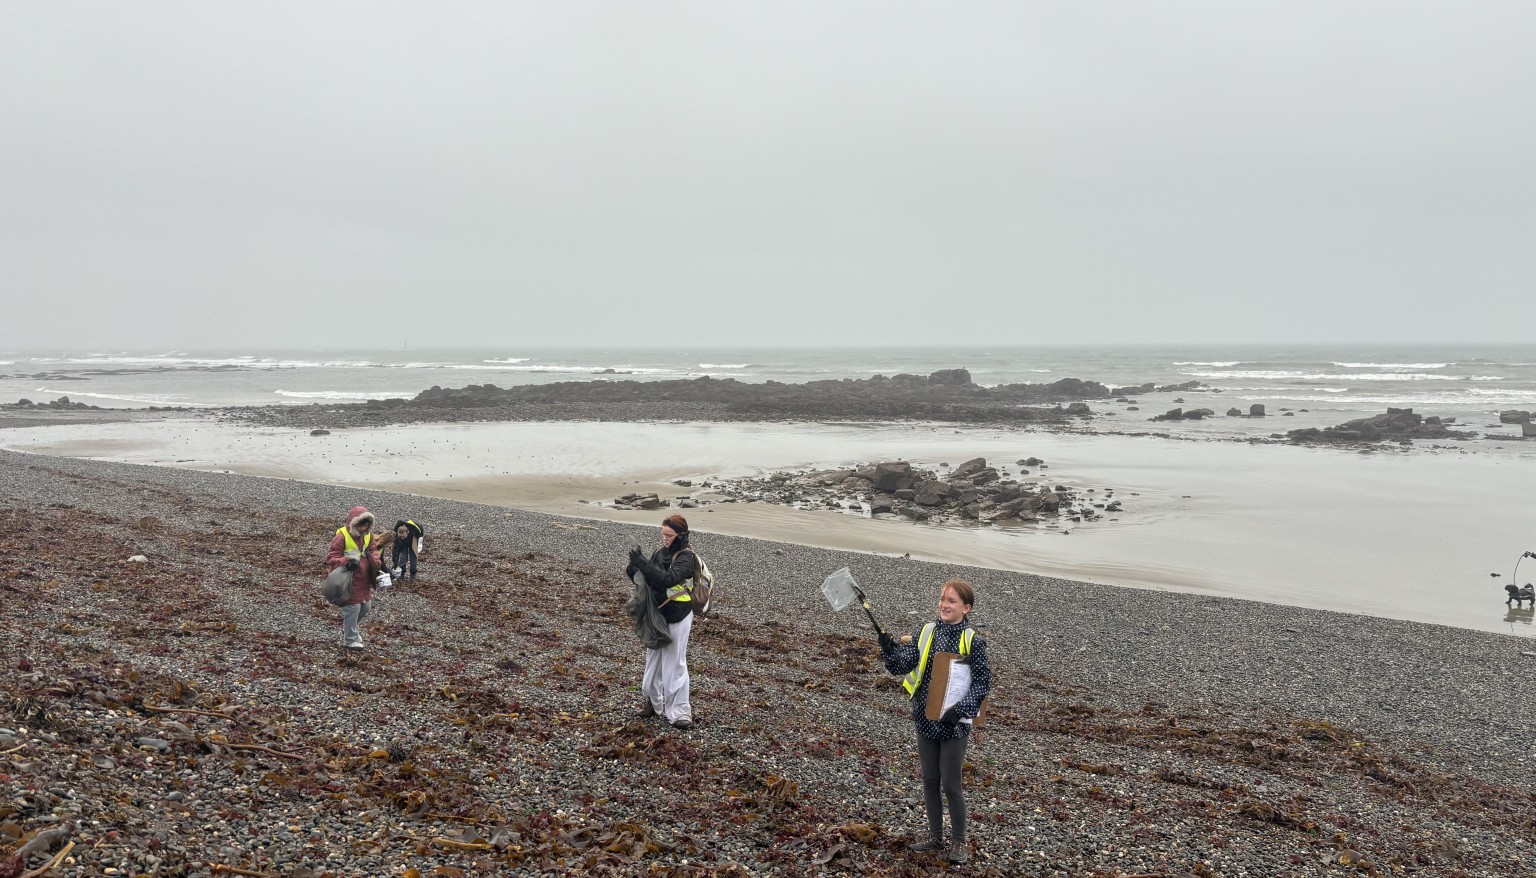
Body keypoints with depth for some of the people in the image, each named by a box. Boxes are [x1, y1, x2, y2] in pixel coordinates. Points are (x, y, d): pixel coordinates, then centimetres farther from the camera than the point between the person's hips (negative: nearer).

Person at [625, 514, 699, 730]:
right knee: (654, 659, 15)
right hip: (657, 614, 7)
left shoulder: (686, 557, -16)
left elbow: (668, 579, -31)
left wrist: (642, 562, -33)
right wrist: (634, 568, -13)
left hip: (677, 617, -7)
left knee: (674, 663, -4)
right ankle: (654, 700, 31)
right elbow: (646, 579, 8)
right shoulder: (660, 553, 4)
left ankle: (679, 711, 3)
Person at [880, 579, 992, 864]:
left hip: (954, 724, -4)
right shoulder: (926, 632, -1)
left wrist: (960, 709, -19)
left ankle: (959, 842, 22)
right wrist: (889, 648, -30)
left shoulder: (972, 641, -12)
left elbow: (983, 682, -10)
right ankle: (935, 837, 30)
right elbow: (904, 663, -10)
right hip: (925, 720, 4)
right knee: (930, 781, 15)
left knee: (950, 785, 4)